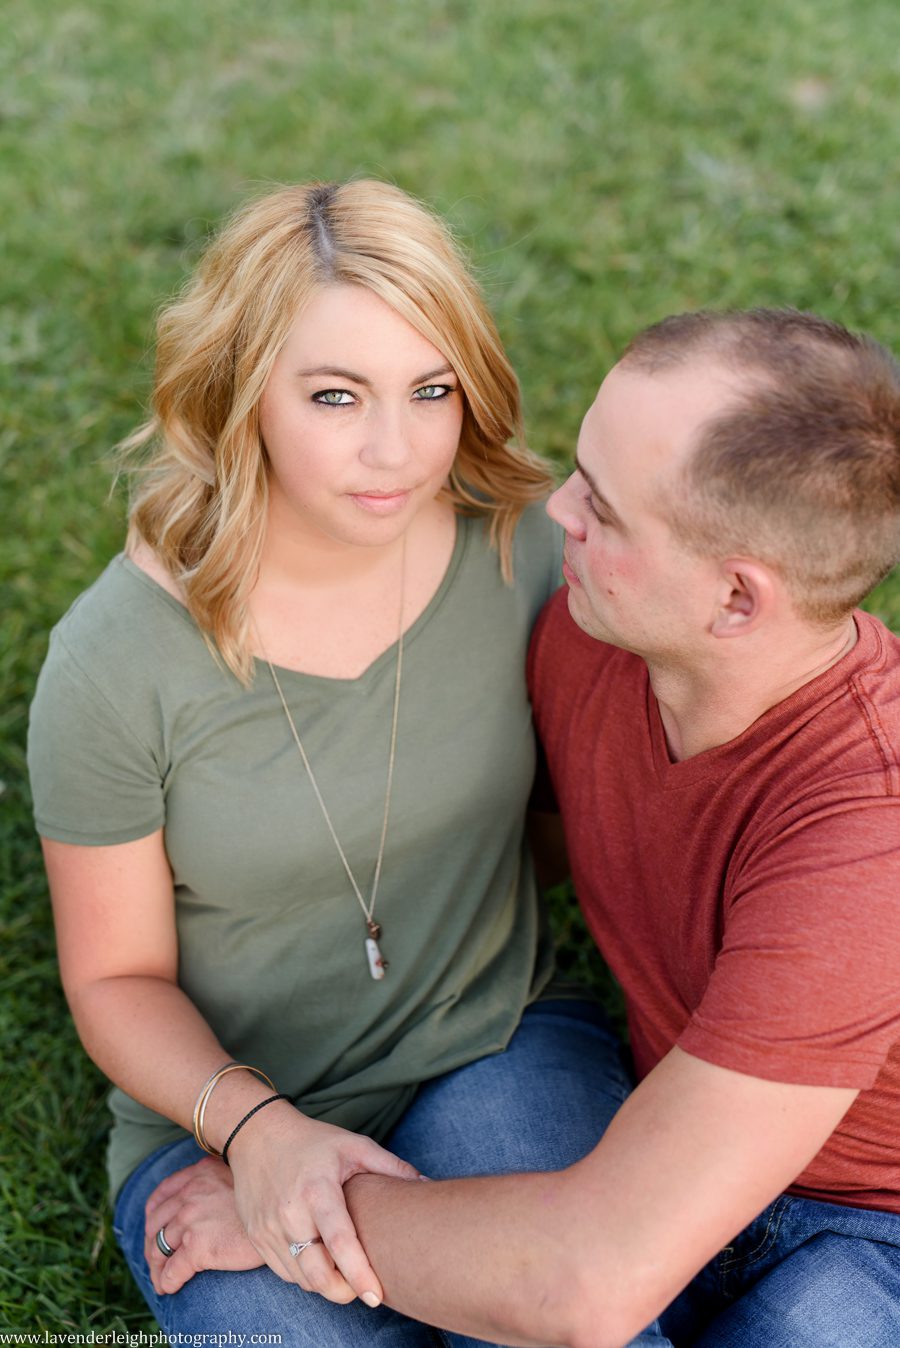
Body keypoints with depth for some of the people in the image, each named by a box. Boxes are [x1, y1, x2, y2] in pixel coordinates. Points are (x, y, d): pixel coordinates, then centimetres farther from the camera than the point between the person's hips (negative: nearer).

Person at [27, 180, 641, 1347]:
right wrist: (257, 1128, -21)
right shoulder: (116, 662, -17)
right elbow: (117, 979, -6)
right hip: (224, 1111, -1)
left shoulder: (524, 552, -11)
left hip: (498, 1052, 2)